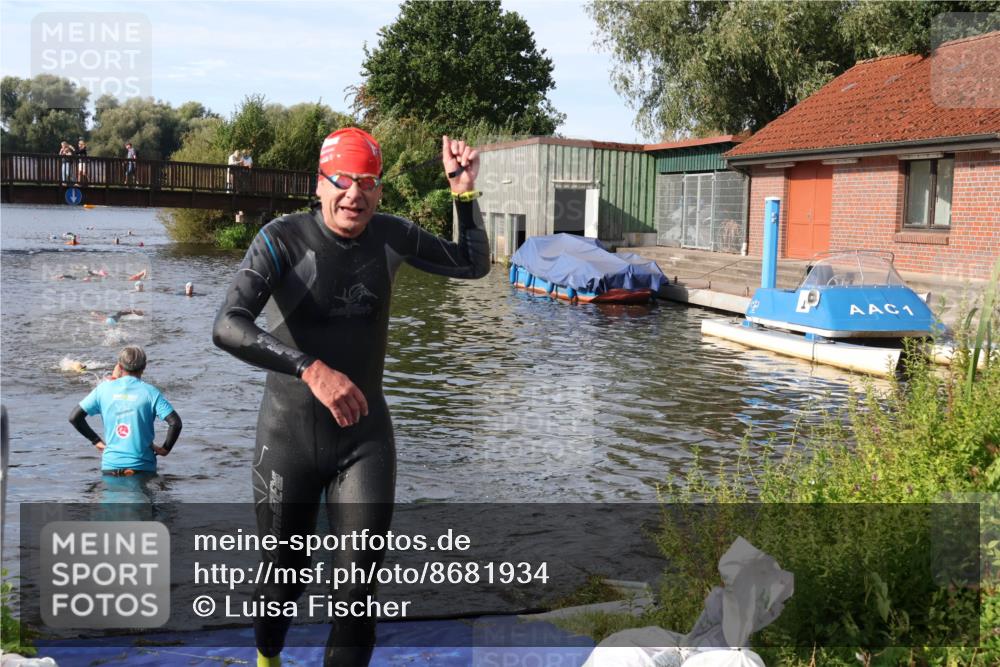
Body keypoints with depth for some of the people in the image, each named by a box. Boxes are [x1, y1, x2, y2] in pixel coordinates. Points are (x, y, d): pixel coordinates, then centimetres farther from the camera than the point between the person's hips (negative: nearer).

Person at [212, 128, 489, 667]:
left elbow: (473, 264, 13)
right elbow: (227, 327, -30)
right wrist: (310, 368, -43)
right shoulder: (284, 238, -16)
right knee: (284, 576, 15)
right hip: (290, 435, -2)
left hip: (366, 436, 2)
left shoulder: (390, 237, -2)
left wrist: (465, 192, -1)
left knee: (357, 586, -4)